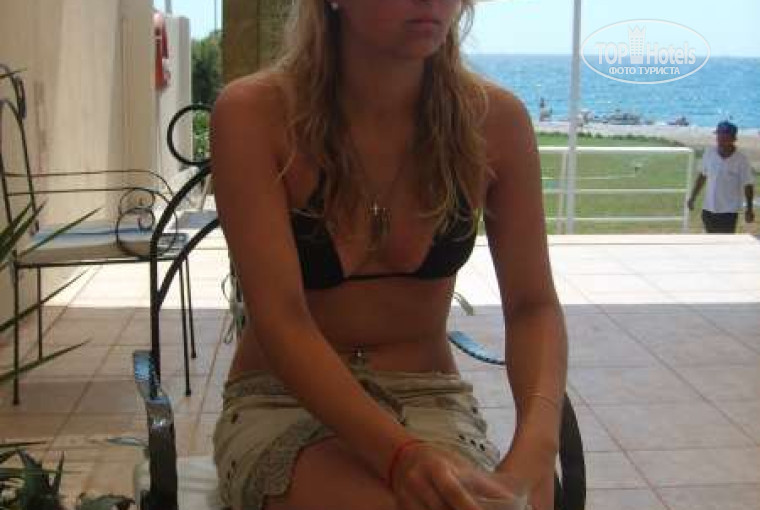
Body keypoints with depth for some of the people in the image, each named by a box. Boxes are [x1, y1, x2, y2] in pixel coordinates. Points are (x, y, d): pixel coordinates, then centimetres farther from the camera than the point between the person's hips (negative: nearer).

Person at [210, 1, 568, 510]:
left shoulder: (494, 119, -7)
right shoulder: (254, 114, -15)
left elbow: (533, 306, -6)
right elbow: (280, 318, -21)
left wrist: (535, 447, -26)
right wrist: (401, 455, -36)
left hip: (432, 400, 3)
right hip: (283, 402, -2)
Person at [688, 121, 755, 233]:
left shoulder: (741, 160, -15)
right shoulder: (709, 153, -4)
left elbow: (748, 185, -7)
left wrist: (749, 208, -7)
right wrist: (693, 197, 11)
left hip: (729, 211, -4)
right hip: (708, 208, 4)